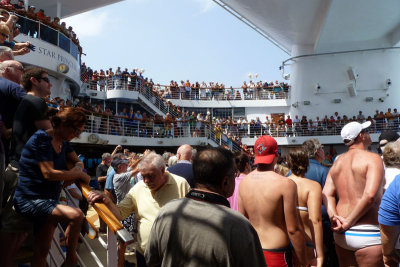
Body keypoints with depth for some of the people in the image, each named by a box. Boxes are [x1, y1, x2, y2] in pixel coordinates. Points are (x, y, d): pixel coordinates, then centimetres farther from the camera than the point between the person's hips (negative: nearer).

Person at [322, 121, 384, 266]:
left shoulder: (337, 162, 11)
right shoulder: (372, 158, -9)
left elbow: (327, 193, 3)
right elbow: (370, 195, -21)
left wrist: (334, 217, -7)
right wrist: (350, 222, -15)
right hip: (366, 234, -6)